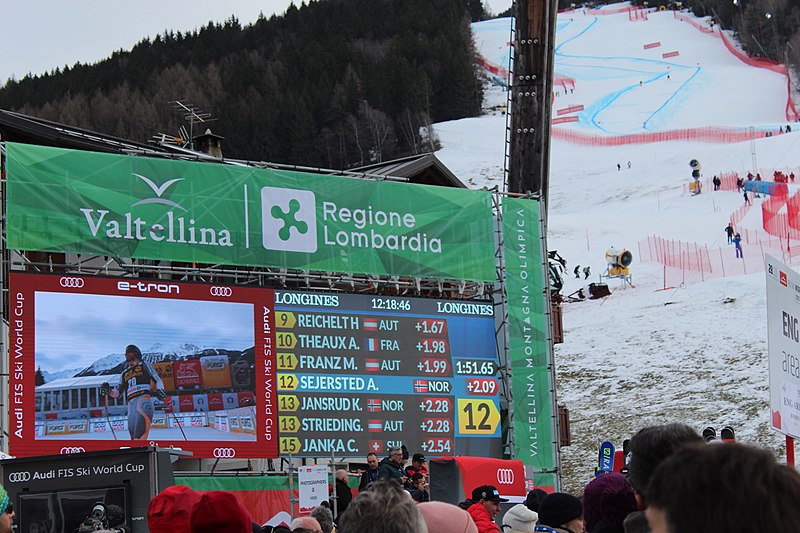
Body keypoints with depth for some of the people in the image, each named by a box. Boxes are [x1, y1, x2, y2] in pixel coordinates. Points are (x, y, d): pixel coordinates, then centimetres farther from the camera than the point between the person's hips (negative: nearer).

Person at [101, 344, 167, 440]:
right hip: (131, 403, 6)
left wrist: (159, 389, -13)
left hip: (143, 399, -6)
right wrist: (109, 390, 8)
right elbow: (118, 392, 29)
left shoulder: (144, 365, 17)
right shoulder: (124, 373, 31)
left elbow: (157, 379, 7)